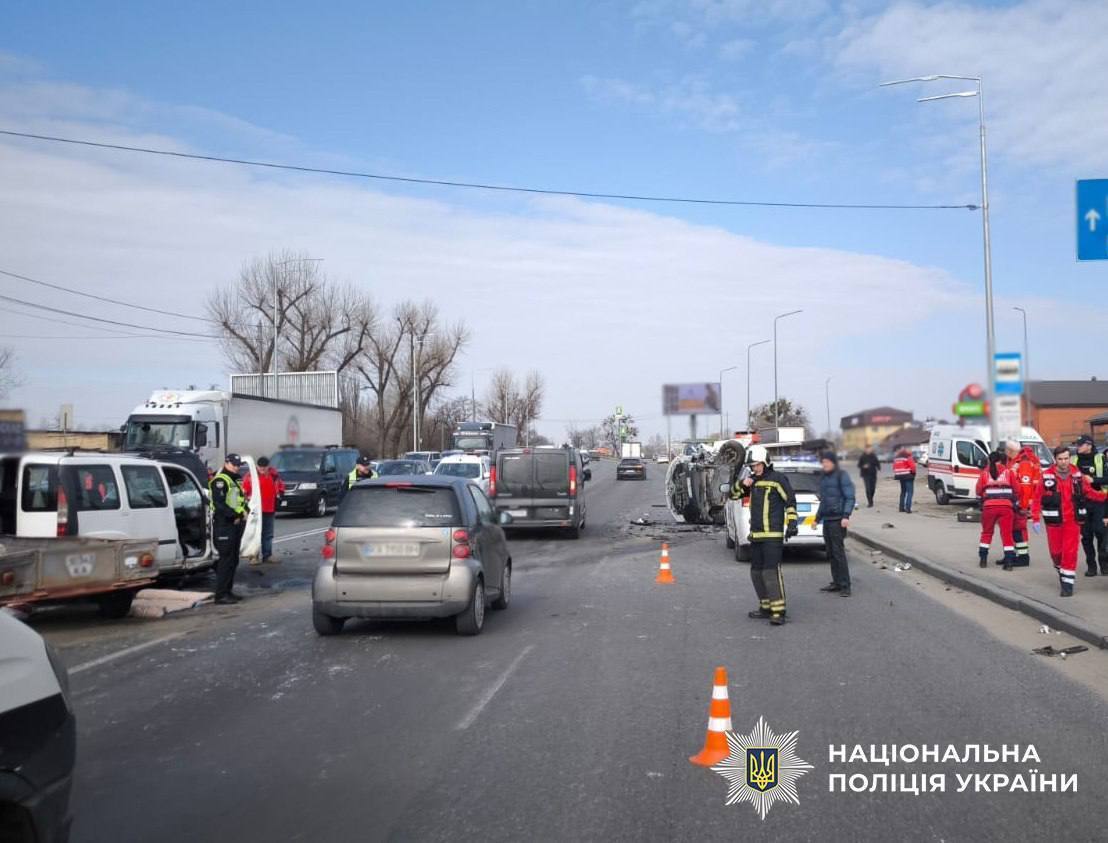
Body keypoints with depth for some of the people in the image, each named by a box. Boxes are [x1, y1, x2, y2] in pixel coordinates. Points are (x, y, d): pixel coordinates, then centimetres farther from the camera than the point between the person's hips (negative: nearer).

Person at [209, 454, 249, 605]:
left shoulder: (235, 481, 20)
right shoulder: (220, 481, -12)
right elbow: (219, 503, -22)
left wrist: (243, 513, 6)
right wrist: (234, 515, -22)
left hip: (235, 524, 10)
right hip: (224, 525, -10)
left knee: (233, 560, 14)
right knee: (226, 560, -10)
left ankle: (227, 591, 21)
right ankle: (221, 595, -8)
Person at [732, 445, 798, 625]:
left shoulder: (777, 478, -5)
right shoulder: (752, 480, 14)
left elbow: (790, 500, -6)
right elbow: (734, 494, 15)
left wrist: (791, 523, -13)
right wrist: (741, 484, -4)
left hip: (773, 535, -8)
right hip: (755, 535, 8)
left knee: (771, 572, -16)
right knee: (756, 573, 13)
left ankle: (778, 612, -16)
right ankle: (765, 607, 24)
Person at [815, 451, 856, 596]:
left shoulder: (841, 476, -5)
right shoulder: (823, 478, 18)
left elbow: (850, 497, -10)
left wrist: (846, 516, -19)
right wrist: (817, 518, 24)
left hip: (837, 519, -8)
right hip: (826, 519, 8)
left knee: (838, 551, -10)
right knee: (830, 552, 8)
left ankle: (845, 585, -7)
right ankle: (836, 582, 15)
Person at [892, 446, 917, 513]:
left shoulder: (896, 459, 13)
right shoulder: (908, 458, -9)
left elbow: (894, 468, 13)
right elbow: (913, 466, -16)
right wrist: (913, 472, 1)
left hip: (900, 477, 7)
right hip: (908, 477, -7)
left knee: (903, 492, 19)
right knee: (909, 492, -6)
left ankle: (902, 507, 18)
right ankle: (908, 507, -16)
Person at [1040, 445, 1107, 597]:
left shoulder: (1077, 475, 0)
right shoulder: (1047, 476, -8)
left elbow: (1089, 492, 8)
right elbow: (1039, 498, -7)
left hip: (1073, 521, 1)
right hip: (1054, 521, -1)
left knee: (1070, 552, -4)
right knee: (1056, 551, 9)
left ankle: (1068, 583, 2)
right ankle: (1060, 571, 39)